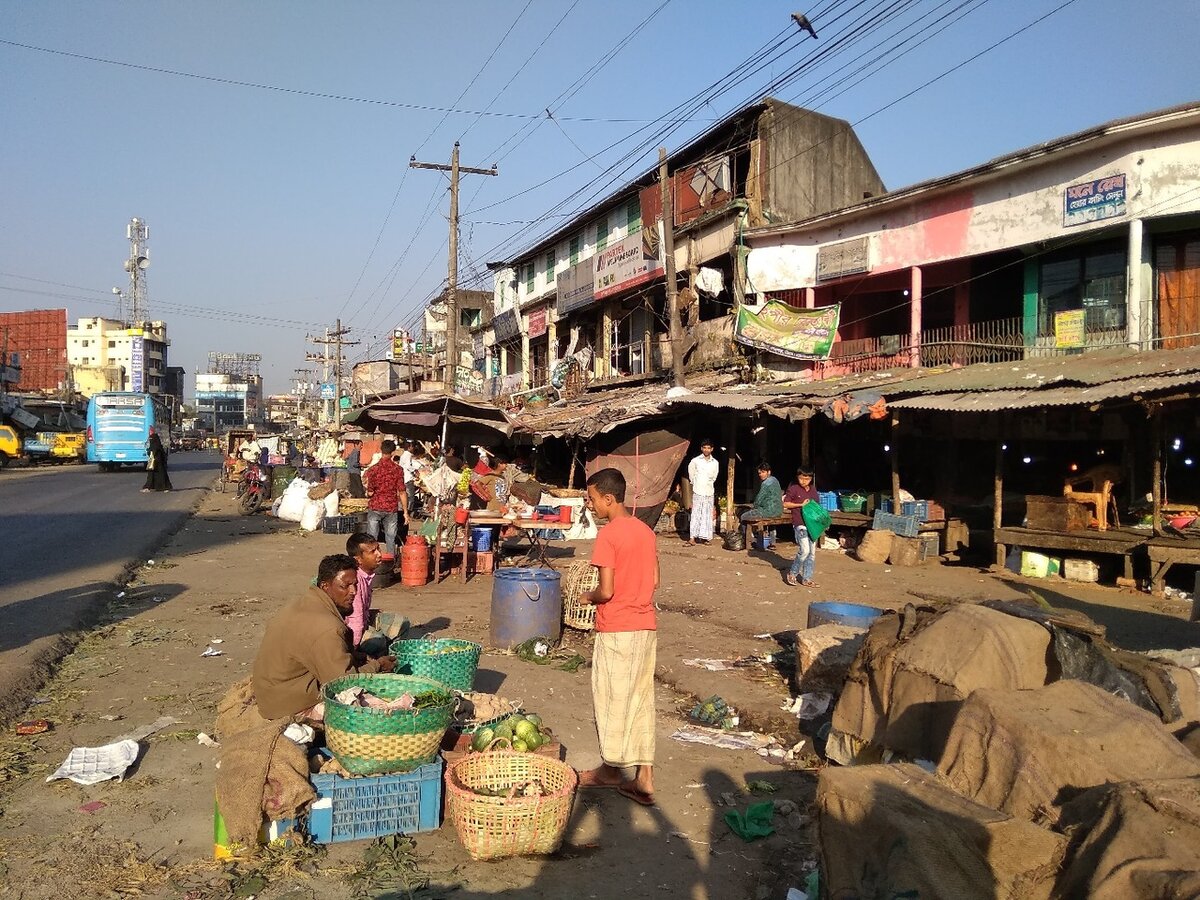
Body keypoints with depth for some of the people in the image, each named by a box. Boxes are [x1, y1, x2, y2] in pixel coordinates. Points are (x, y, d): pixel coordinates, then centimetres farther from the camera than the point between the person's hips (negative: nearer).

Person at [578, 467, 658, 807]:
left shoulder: (608, 535, -16)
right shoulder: (645, 531, 7)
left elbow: (606, 591, -18)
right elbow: (654, 581, 11)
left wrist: (588, 597, 1)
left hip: (616, 629, -7)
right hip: (646, 626, 7)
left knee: (612, 699, 8)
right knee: (641, 699, 10)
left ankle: (611, 768, 23)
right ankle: (644, 777, 13)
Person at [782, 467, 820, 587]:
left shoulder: (813, 488, 12)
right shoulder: (793, 488, -5)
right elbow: (785, 504, -4)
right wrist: (801, 504, -12)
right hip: (800, 524, -6)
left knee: (812, 552, 6)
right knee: (804, 551, -14)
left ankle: (806, 579, 14)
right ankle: (792, 574, 5)